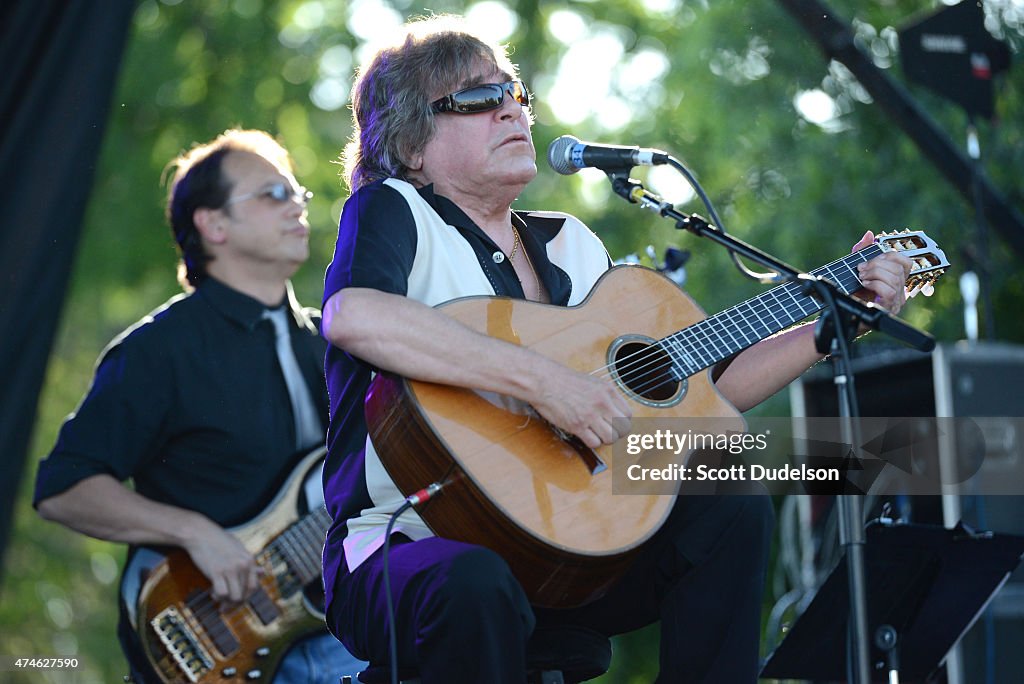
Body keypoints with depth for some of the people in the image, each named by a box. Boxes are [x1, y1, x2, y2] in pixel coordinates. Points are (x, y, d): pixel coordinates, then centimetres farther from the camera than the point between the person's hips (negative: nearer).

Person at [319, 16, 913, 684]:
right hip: (411, 547, -6)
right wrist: (541, 379, -30)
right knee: (475, 584, -38)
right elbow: (351, 316, -28)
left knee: (732, 506, -10)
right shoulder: (392, 211, -4)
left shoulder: (571, 245, 17)